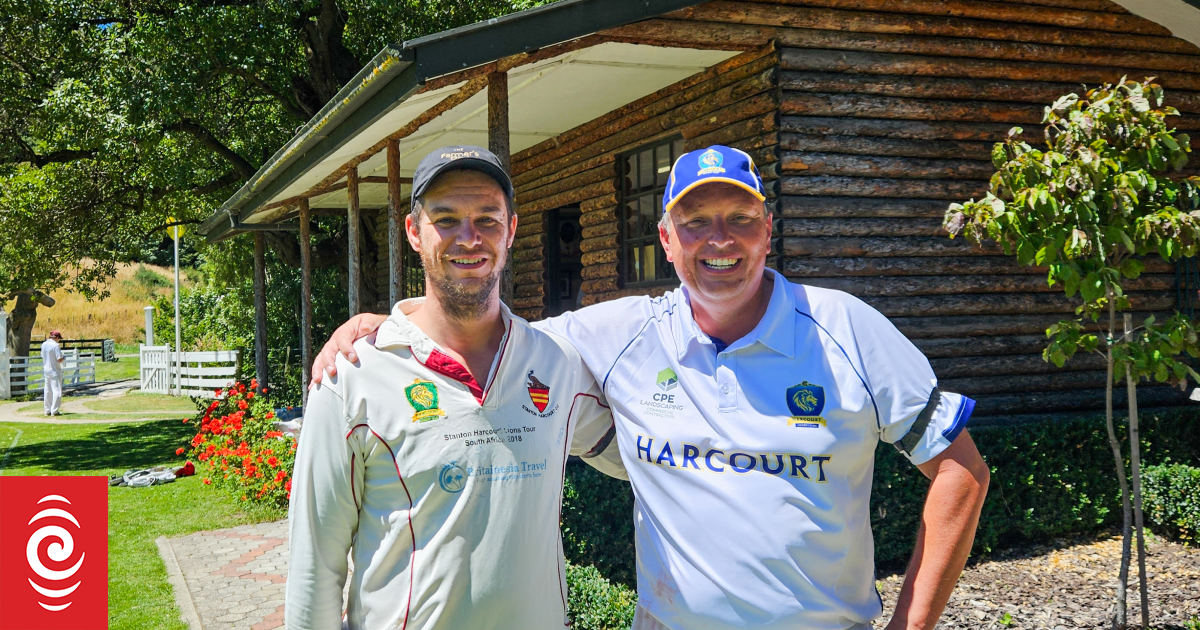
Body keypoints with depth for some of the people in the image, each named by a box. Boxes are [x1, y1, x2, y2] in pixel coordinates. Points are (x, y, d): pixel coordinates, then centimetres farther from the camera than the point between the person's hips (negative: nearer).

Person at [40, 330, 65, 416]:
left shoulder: (44, 344, 7)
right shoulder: (56, 345, -16)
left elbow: (43, 357, 14)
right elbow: (59, 359, -18)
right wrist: (64, 358, 2)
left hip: (46, 370, 8)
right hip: (55, 371, -8)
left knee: (47, 391, 12)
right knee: (56, 390, -3)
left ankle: (48, 410, 16)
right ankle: (54, 411, -5)